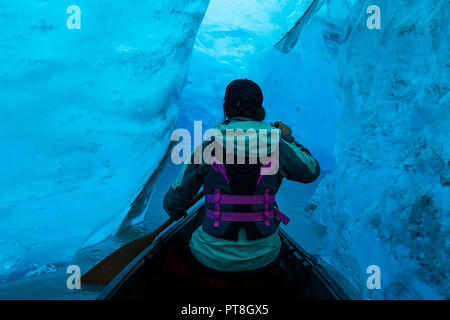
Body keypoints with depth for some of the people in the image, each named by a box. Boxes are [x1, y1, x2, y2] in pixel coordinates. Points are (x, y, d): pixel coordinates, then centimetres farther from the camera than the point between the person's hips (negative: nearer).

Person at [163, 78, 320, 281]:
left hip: (213, 260, -1)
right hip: (263, 260, 1)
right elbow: (312, 171, 11)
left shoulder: (205, 149, -10)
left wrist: (176, 211, 21)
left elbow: (174, 203, -3)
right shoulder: (277, 146, -8)